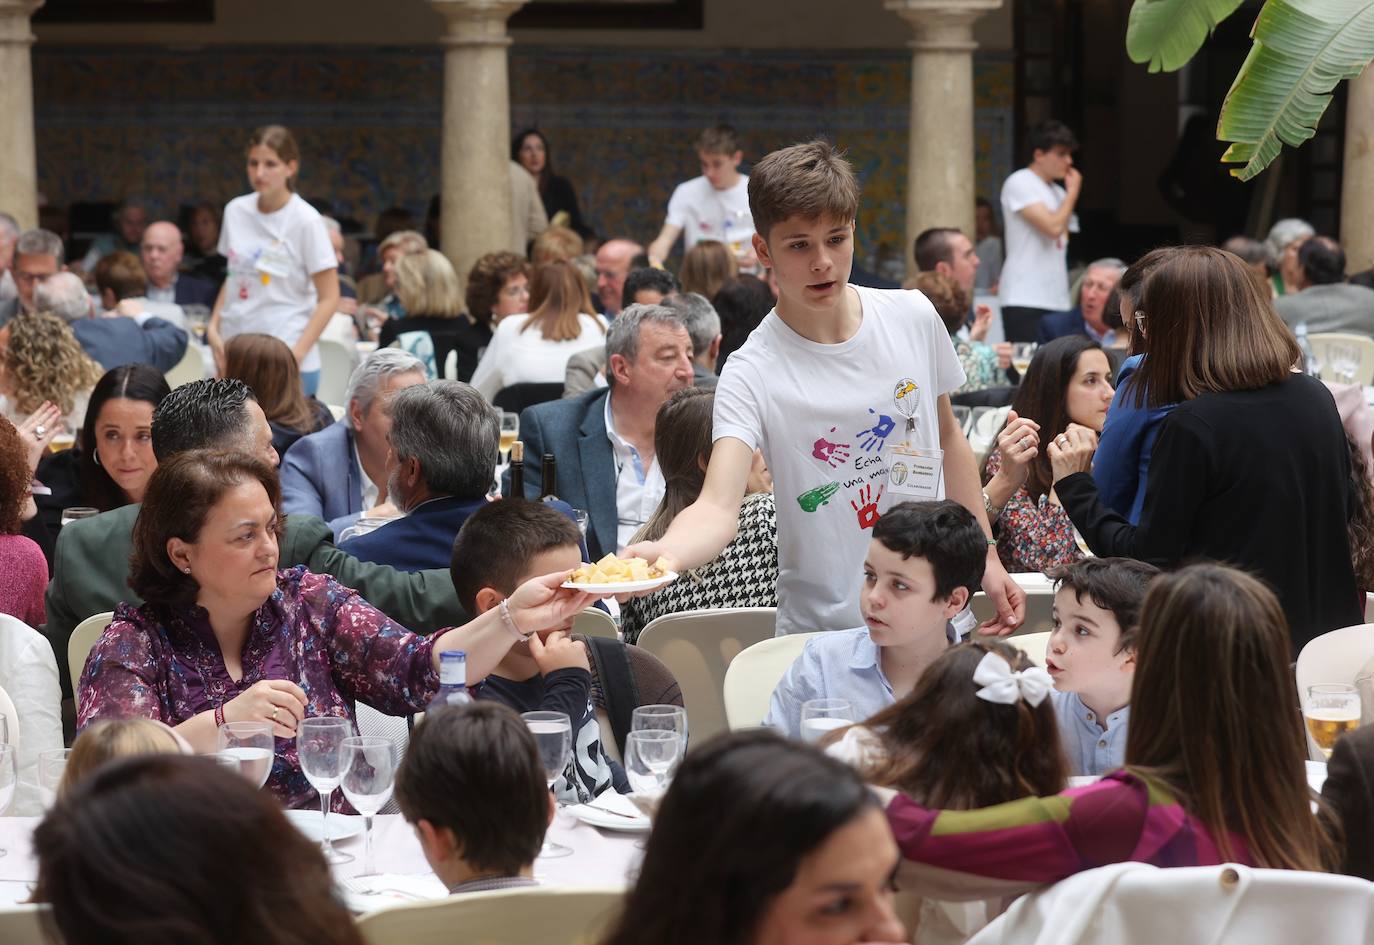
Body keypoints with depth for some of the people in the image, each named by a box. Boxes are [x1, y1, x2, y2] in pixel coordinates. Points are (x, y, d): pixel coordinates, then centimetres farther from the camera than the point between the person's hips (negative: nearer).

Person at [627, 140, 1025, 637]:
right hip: (824, 629, -4)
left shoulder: (913, 317, -2)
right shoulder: (754, 373, -17)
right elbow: (718, 507, -29)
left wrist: (987, 557, 13)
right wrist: (664, 553, -50)